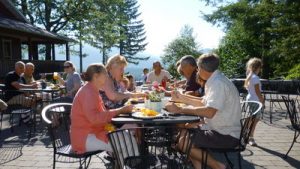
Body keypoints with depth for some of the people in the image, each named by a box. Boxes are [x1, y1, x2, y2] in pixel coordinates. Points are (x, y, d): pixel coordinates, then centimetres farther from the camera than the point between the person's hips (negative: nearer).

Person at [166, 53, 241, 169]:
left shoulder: (218, 83, -21)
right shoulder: (215, 81, 9)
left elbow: (209, 112, -33)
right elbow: (204, 104, 20)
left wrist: (180, 110, -27)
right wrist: (182, 99, 18)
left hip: (226, 135, -10)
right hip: (219, 129, 10)